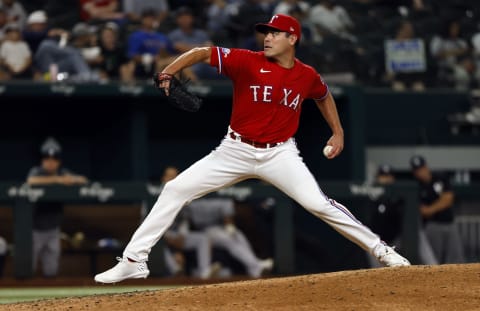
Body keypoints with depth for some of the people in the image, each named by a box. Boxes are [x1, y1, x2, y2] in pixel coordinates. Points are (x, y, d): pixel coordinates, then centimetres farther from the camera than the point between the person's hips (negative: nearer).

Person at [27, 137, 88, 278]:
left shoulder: (62, 173, 3)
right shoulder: (36, 171, -10)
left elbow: (83, 180, -3)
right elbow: (31, 181, -32)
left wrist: (71, 179, -26)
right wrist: (56, 179, -39)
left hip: (53, 229, 4)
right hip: (35, 229, -4)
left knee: (51, 271, 5)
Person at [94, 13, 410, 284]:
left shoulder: (307, 76, -2)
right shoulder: (247, 61, -10)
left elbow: (324, 96, 21)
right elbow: (201, 53, -11)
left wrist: (338, 132, 19)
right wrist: (167, 73, -24)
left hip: (280, 155, -1)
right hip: (236, 151, 1)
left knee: (319, 204, -18)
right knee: (176, 190, -8)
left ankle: (381, 250, -4)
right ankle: (133, 260, -2)